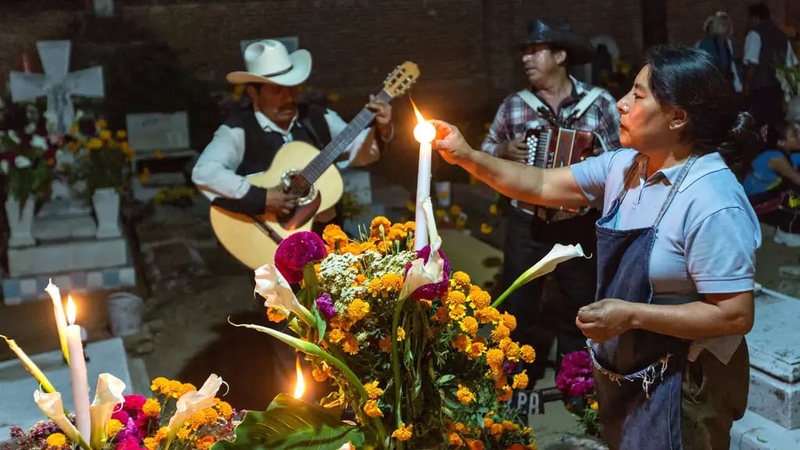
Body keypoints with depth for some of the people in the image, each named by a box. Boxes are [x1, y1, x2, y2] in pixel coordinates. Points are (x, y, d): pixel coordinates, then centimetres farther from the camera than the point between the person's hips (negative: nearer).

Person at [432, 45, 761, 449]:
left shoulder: (712, 203, -27)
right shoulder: (624, 165, -2)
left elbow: (736, 315, -26)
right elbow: (542, 185, 3)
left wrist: (631, 315, -28)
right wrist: (468, 157, -7)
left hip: (681, 385, -7)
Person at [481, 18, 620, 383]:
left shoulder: (599, 102, -4)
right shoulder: (514, 105, 1)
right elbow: (485, 152, 7)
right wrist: (504, 151, -13)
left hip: (580, 224, -1)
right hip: (526, 223, 1)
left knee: (581, 304, 12)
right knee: (518, 304, 11)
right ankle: (519, 377, 31)